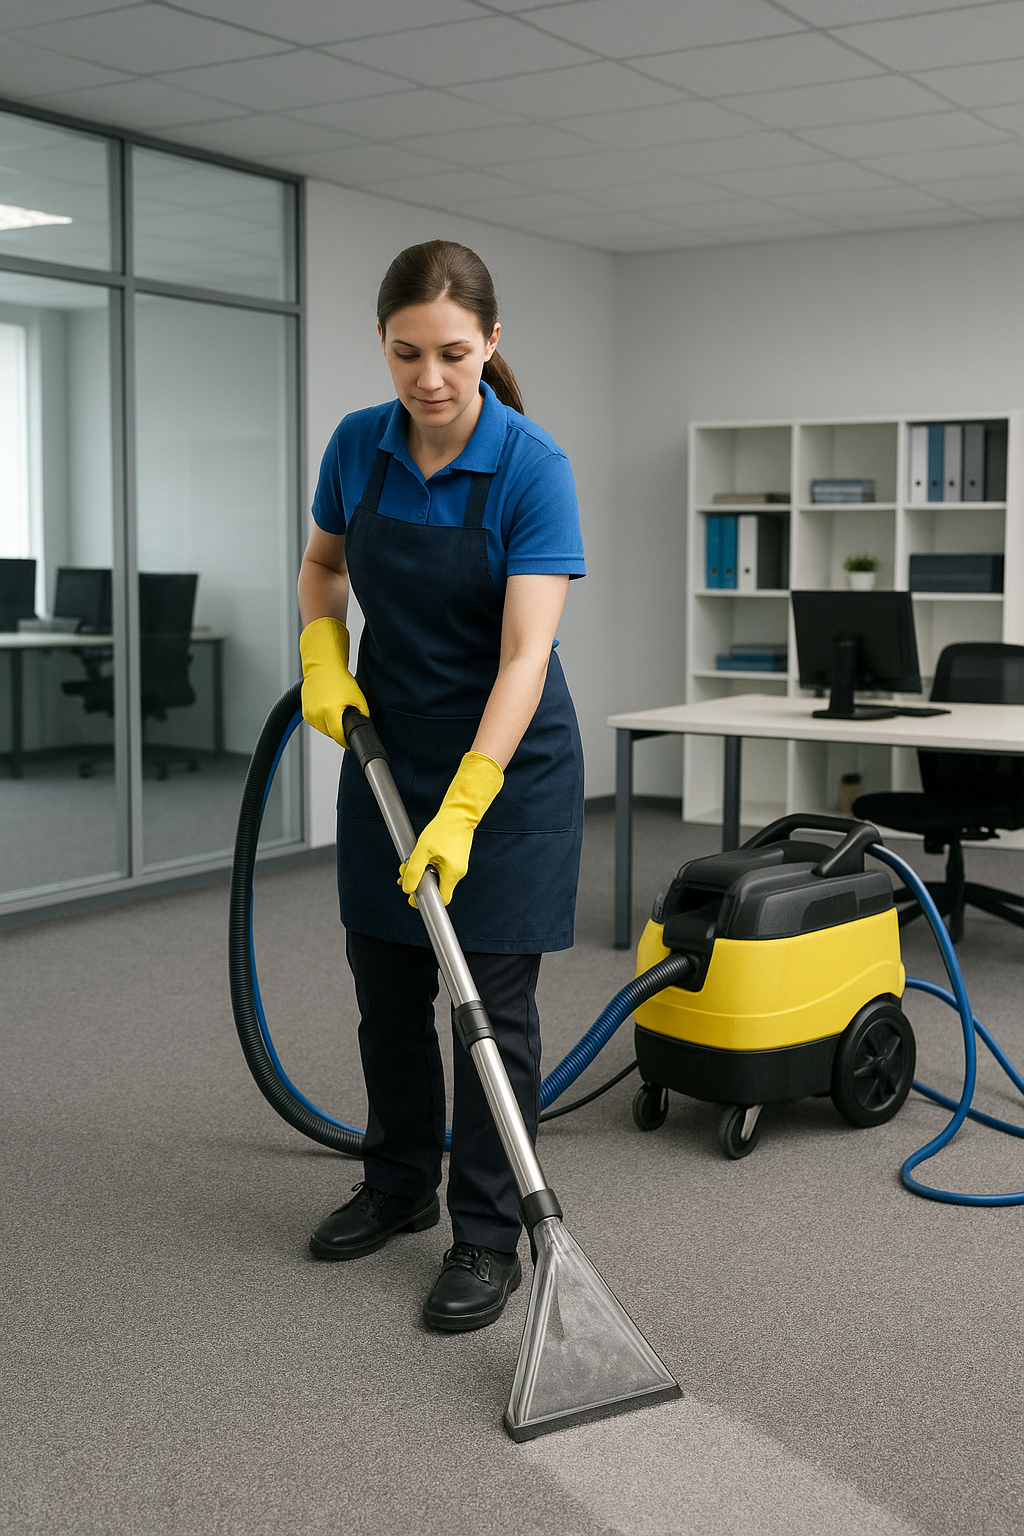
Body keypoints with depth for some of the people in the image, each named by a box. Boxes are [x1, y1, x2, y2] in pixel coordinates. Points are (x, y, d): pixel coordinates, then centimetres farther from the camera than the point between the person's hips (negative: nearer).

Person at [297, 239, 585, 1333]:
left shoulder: (532, 467, -21)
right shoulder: (357, 444, -6)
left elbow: (525, 652, -28)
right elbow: (323, 563, 14)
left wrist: (463, 811, -35)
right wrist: (322, 658, -5)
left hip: (508, 759, -5)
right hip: (387, 747, 5)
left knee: (494, 995, -2)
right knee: (385, 980, 13)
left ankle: (488, 1238, 12)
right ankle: (399, 1183, 33)